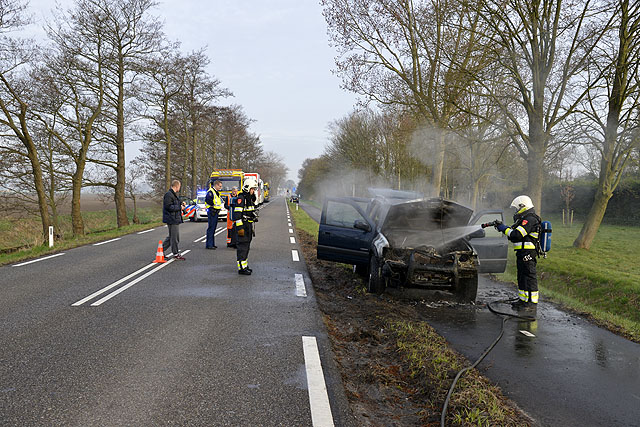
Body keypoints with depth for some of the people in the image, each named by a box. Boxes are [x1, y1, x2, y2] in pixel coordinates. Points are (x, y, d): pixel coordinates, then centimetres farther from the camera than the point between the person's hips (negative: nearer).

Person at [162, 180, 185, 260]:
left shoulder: (173, 194, 17)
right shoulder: (168, 194, -16)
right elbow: (168, 206, -23)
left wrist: (181, 204, 13)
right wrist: (179, 207, -17)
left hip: (174, 219, 11)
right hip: (171, 219, -11)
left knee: (171, 236, 16)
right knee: (175, 237, -2)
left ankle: (161, 250, 22)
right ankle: (176, 254, 6)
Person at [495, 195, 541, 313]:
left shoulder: (530, 219, -15)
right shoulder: (525, 219, 20)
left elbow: (516, 235, -21)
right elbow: (515, 234, 21)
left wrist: (505, 229, -9)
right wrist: (504, 228, 10)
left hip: (527, 254, -11)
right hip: (522, 254, 11)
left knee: (529, 277, -8)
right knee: (522, 277, 16)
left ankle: (532, 303, -6)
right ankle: (523, 300, 25)